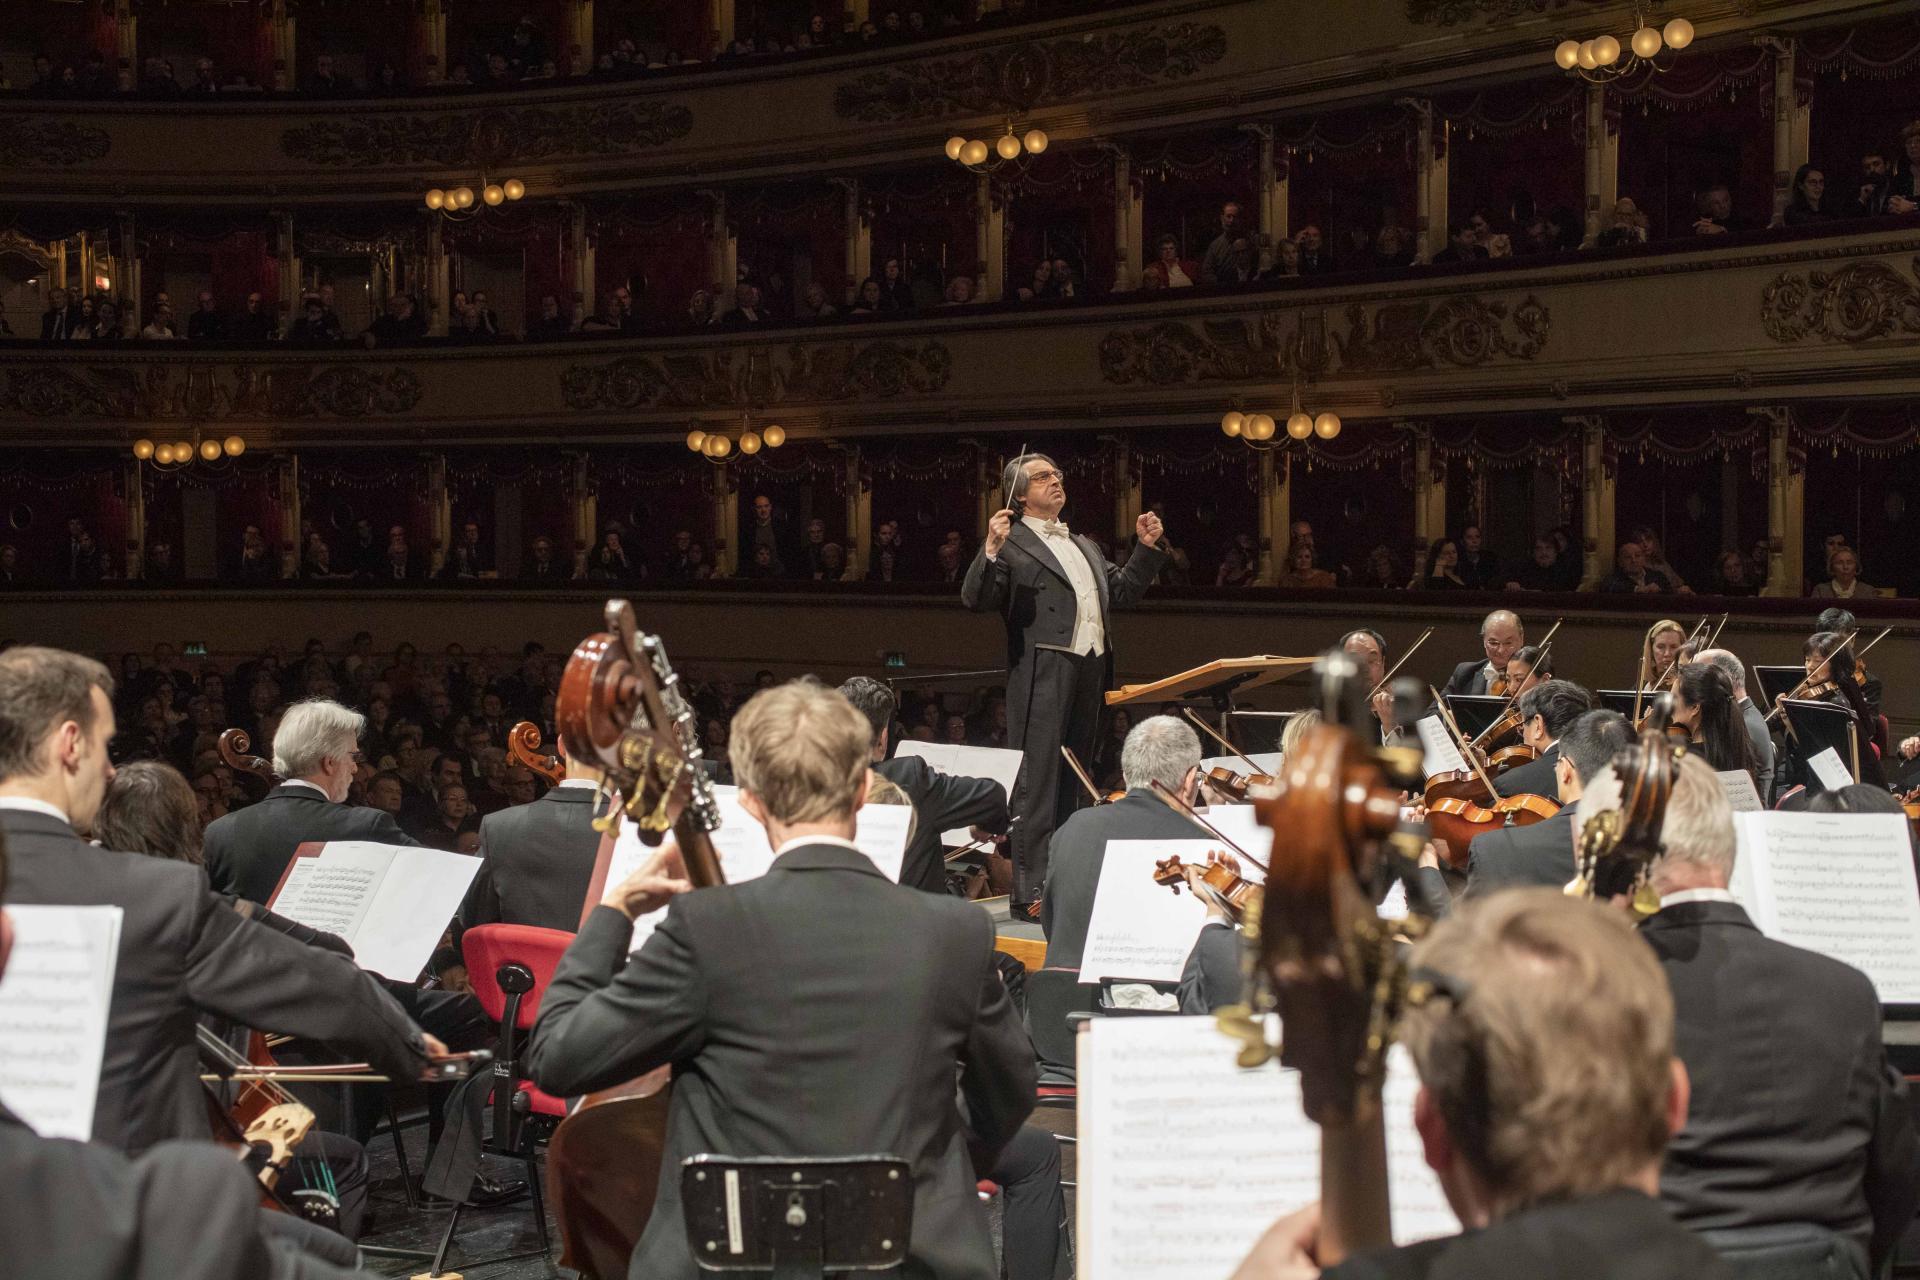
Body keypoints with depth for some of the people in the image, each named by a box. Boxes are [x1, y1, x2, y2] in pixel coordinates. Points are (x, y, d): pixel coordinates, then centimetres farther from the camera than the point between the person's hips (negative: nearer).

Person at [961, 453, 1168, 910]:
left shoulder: (1084, 546, 23)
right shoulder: (1011, 545, -2)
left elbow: (1122, 591, 28)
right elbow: (975, 599, -13)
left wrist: (1147, 548, 20)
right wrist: (990, 550, -26)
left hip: (1090, 670, 8)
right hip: (1043, 675, -8)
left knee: (1071, 785, 12)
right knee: (1036, 782, -9)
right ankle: (1029, 890, -9)